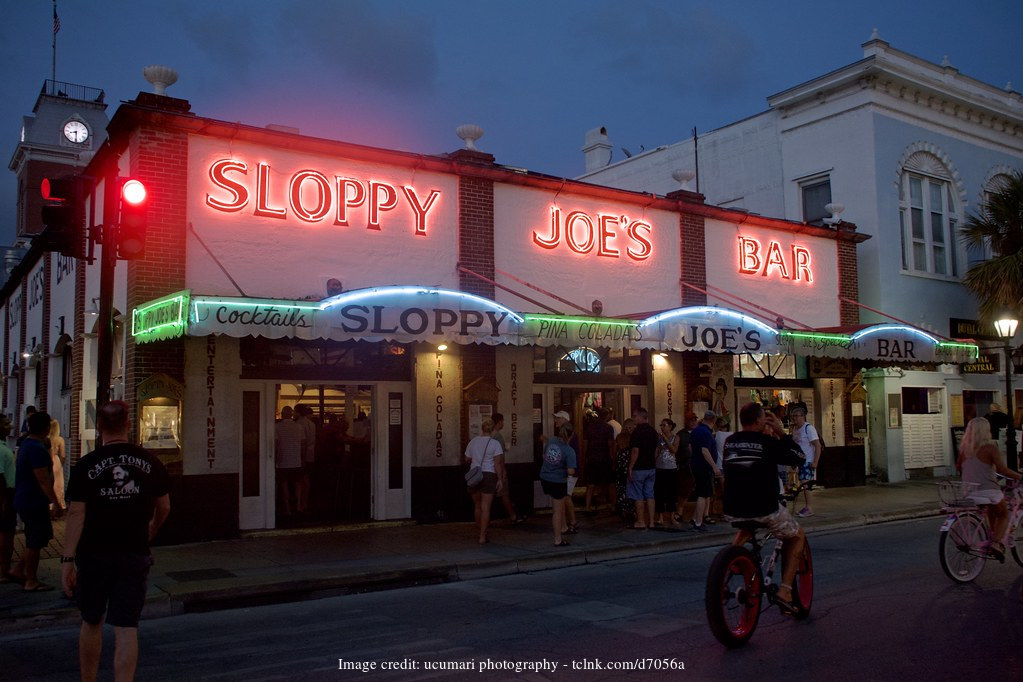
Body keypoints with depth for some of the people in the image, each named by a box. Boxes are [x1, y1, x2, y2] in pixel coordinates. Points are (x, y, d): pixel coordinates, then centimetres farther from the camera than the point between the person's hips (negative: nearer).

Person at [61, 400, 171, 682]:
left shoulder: (86, 465, -7)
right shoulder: (150, 463, -1)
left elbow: (76, 515, -11)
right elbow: (164, 508, 9)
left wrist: (67, 560, -9)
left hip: (94, 555, 0)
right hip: (135, 555, 0)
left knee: (91, 622, 18)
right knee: (126, 627, 2)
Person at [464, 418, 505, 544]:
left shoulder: (472, 442, 5)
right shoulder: (495, 443, -8)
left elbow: (467, 459, 14)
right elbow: (498, 463, -13)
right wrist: (500, 479, -10)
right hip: (489, 476, -4)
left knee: (477, 506, 17)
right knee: (486, 508, -2)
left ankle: (481, 532, 27)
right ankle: (482, 537, -3)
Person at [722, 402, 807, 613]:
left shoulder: (729, 442, 4)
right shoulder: (768, 443, -11)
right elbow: (799, 458, -2)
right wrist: (781, 433, 3)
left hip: (732, 510, 5)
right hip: (764, 509, -5)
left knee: (746, 525, 41)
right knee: (796, 536, 22)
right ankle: (785, 591, 9)